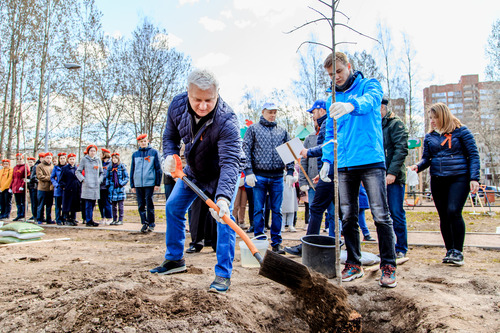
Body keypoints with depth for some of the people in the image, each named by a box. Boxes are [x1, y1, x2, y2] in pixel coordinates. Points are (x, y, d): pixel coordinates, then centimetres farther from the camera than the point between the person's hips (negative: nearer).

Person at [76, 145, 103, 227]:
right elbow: (77, 172, 4)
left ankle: (91, 220, 13)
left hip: (96, 185, 4)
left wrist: (99, 180, 8)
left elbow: (101, 172, 23)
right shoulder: (84, 159, 4)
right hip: (87, 185, -4)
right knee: (89, 204, -7)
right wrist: (83, 179, -7)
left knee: (93, 203, 6)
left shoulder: (98, 160, 16)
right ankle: (88, 221, -3)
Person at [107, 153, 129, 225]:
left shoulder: (122, 167, 1)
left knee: (120, 205, -3)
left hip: (120, 189, -4)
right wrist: (108, 184, 7)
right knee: (113, 205, 8)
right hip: (112, 189, 4)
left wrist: (122, 183, -11)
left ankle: (120, 220, 1)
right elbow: (107, 177, 21)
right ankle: (114, 220, 15)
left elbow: (127, 177, -1)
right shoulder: (110, 168, 13)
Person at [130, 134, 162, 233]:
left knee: (149, 204, -2)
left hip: (150, 183, -3)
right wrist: (132, 185, 11)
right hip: (138, 184, 4)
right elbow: (132, 170, 16)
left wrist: (158, 184, -4)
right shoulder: (135, 154, 13)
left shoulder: (154, 152, 3)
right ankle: (144, 223, 14)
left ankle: (151, 224, 9)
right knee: (141, 205, 5)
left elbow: (158, 169, 1)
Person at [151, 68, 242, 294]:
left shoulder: (227, 122, -37)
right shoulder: (177, 105, -19)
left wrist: (223, 197, -59)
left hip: (222, 173, -6)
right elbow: (170, 136, -2)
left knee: (224, 217, -19)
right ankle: (174, 260, 26)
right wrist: (169, 156, -24)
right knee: (173, 207, 9)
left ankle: (223, 274, -9)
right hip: (194, 170, 6)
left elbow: (229, 163, -45)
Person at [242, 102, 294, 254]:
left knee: (277, 210, 5)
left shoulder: (282, 132, 16)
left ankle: (276, 243, 13)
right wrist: (248, 171, -10)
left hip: (277, 177, 2)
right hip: (259, 176, -2)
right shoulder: (253, 129, 8)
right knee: (258, 210, 0)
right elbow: (246, 150, 1)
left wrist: (290, 172, 2)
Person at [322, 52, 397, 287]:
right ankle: (353, 264, 18)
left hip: (371, 161, -4)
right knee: (348, 217, 7)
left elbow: (370, 100, -20)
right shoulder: (333, 100, 19)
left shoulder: (369, 85, 5)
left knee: (381, 215, -4)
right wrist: (327, 160, 6)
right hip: (344, 165, 5)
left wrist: (351, 105, -43)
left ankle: (388, 266, 7)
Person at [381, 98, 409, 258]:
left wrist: (392, 172, -21)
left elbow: (401, 149, -13)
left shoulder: (396, 124, -3)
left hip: (394, 178, -7)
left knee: (397, 214, -1)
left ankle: (401, 249, 11)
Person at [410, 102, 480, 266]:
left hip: (459, 178, -4)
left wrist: (474, 178, -8)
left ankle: (458, 251, -4)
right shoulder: (429, 136, 12)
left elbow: (473, 155, 1)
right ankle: (450, 250, 18)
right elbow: (426, 159, 13)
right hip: (437, 180, 4)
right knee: (444, 216, 6)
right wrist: (417, 167, -9)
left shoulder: (461, 131, 2)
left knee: (453, 211, -18)